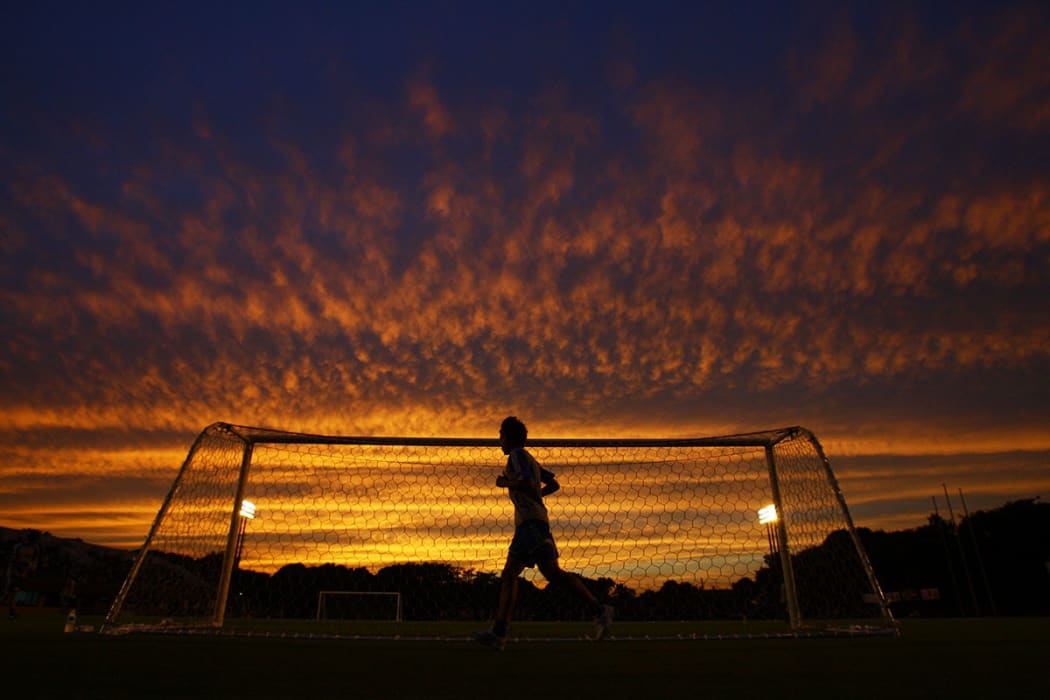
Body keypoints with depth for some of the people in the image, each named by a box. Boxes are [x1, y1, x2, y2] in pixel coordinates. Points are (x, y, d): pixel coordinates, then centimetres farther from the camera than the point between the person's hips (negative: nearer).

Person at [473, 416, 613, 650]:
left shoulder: (517, 454, -2)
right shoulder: (529, 459, 25)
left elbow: (528, 484, -18)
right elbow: (554, 484, 29)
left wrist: (505, 483, -5)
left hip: (531, 521, -10)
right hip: (526, 523, 10)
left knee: (553, 572, -15)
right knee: (508, 575, 7)